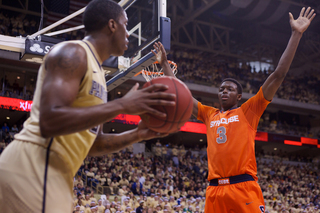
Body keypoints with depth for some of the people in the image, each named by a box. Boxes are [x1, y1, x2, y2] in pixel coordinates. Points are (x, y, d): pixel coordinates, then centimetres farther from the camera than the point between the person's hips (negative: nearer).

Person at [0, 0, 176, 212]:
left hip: (56, 174, 10)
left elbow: (91, 143, 23)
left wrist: (137, 134, 9)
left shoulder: (96, 71, 21)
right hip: (32, 167, -10)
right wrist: (122, 105, -22)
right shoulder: (72, 52, -9)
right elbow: (49, 122, -23)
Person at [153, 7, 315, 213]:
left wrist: (296, 34, 0)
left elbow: (278, 76, 3)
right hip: (215, 190, 4)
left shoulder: (248, 111, 8)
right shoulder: (209, 115, 19)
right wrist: (165, 64, 28)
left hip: (244, 186, -4)